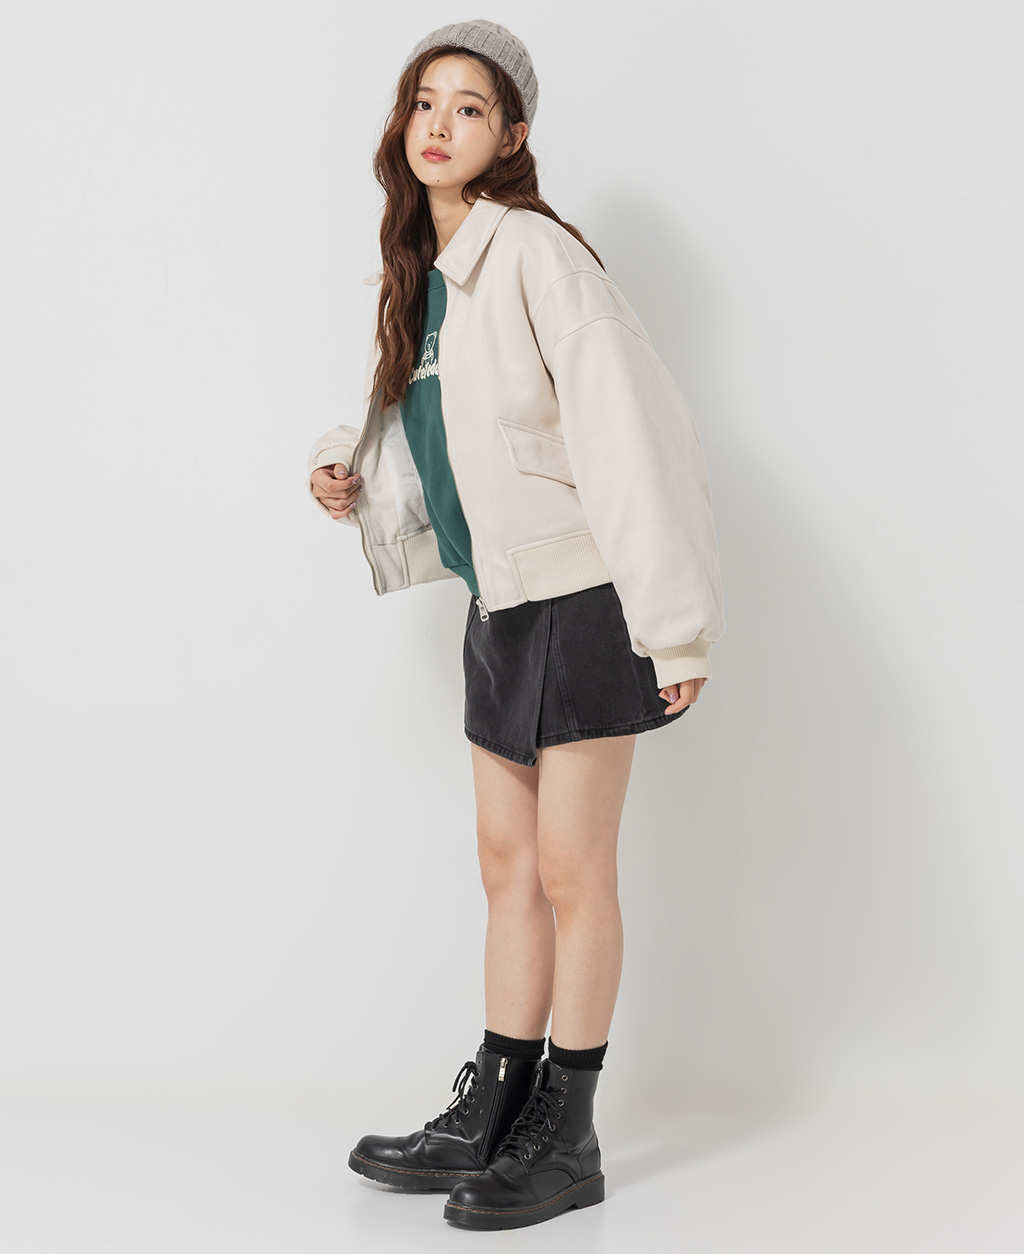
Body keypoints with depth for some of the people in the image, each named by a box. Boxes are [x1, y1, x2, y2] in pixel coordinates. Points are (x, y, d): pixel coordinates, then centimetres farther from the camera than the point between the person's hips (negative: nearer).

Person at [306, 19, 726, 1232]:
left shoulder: (535, 255, -15)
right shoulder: (420, 269, 11)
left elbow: (626, 428, -19)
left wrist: (673, 624, -21)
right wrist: (351, 474, 5)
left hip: (580, 598, -8)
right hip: (500, 603, 8)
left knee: (571, 867, -1)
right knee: (507, 861, 13)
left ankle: (567, 1138, 11)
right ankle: (489, 1114, 23)